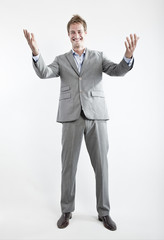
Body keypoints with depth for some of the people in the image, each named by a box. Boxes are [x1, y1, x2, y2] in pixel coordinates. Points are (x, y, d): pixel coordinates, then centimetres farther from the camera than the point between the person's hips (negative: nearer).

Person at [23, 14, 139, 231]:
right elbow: (44, 73, -4)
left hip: (96, 116, 0)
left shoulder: (98, 57, 13)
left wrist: (128, 56, -25)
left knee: (101, 166, 5)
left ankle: (104, 212, 22)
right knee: (68, 166, 6)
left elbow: (118, 71, -3)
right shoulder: (61, 60, 14)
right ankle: (67, 211, 25)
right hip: (72, 117, 0)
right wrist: (35, 52, -23)